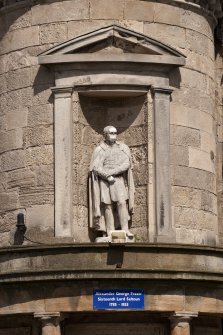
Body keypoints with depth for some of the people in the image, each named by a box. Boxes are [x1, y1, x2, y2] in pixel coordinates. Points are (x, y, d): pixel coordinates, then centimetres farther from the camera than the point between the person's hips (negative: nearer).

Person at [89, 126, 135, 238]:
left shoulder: (123, 148, 9)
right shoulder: (99, 150, 5)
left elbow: (126, 164, -3)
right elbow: (96, 168, -4)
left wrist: (111, 172, -11)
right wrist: (108, 177, -16)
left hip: (119, 180, 1)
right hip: (104, 181, -1)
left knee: (121, 202, -13)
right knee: (107, 205, -5)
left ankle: (125, 229, -14)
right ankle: (110, 232, -5)